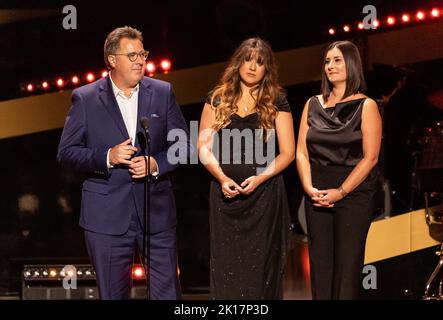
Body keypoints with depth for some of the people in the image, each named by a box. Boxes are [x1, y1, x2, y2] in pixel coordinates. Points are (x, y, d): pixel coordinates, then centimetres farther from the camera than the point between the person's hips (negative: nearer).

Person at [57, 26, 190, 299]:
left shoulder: (163, 93, 5)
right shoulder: (86, 98, -1)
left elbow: (183, 143, 8)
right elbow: (66, 152, -1)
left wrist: (157, 164, -11)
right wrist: (106, 157, -17)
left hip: (156, 210, 1)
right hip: (107, 215, -1)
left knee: (168, 292, 4)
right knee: (113, 294, 8)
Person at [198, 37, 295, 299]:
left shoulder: (276, 102, 3)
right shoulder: (218, 99, 7)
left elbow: (288, 152, 2)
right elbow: (204, 147, 5)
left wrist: (260, 177, -13)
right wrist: (222, 178, -11)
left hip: (264, 192, -1)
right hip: (225, 193, 2)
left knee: (261, 266, -1)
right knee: (226, 266, 2)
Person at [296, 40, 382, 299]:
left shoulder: (366, 107, -2)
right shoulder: (313, 105, 11)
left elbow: (370, 157, -8)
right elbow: (301, 152, 9)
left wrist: (340, 192, -14)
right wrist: (309, 187, -7)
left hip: (353, 196, -4)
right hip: (317, 197, 4)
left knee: (347, 265, -4)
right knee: (320, 263, 5)